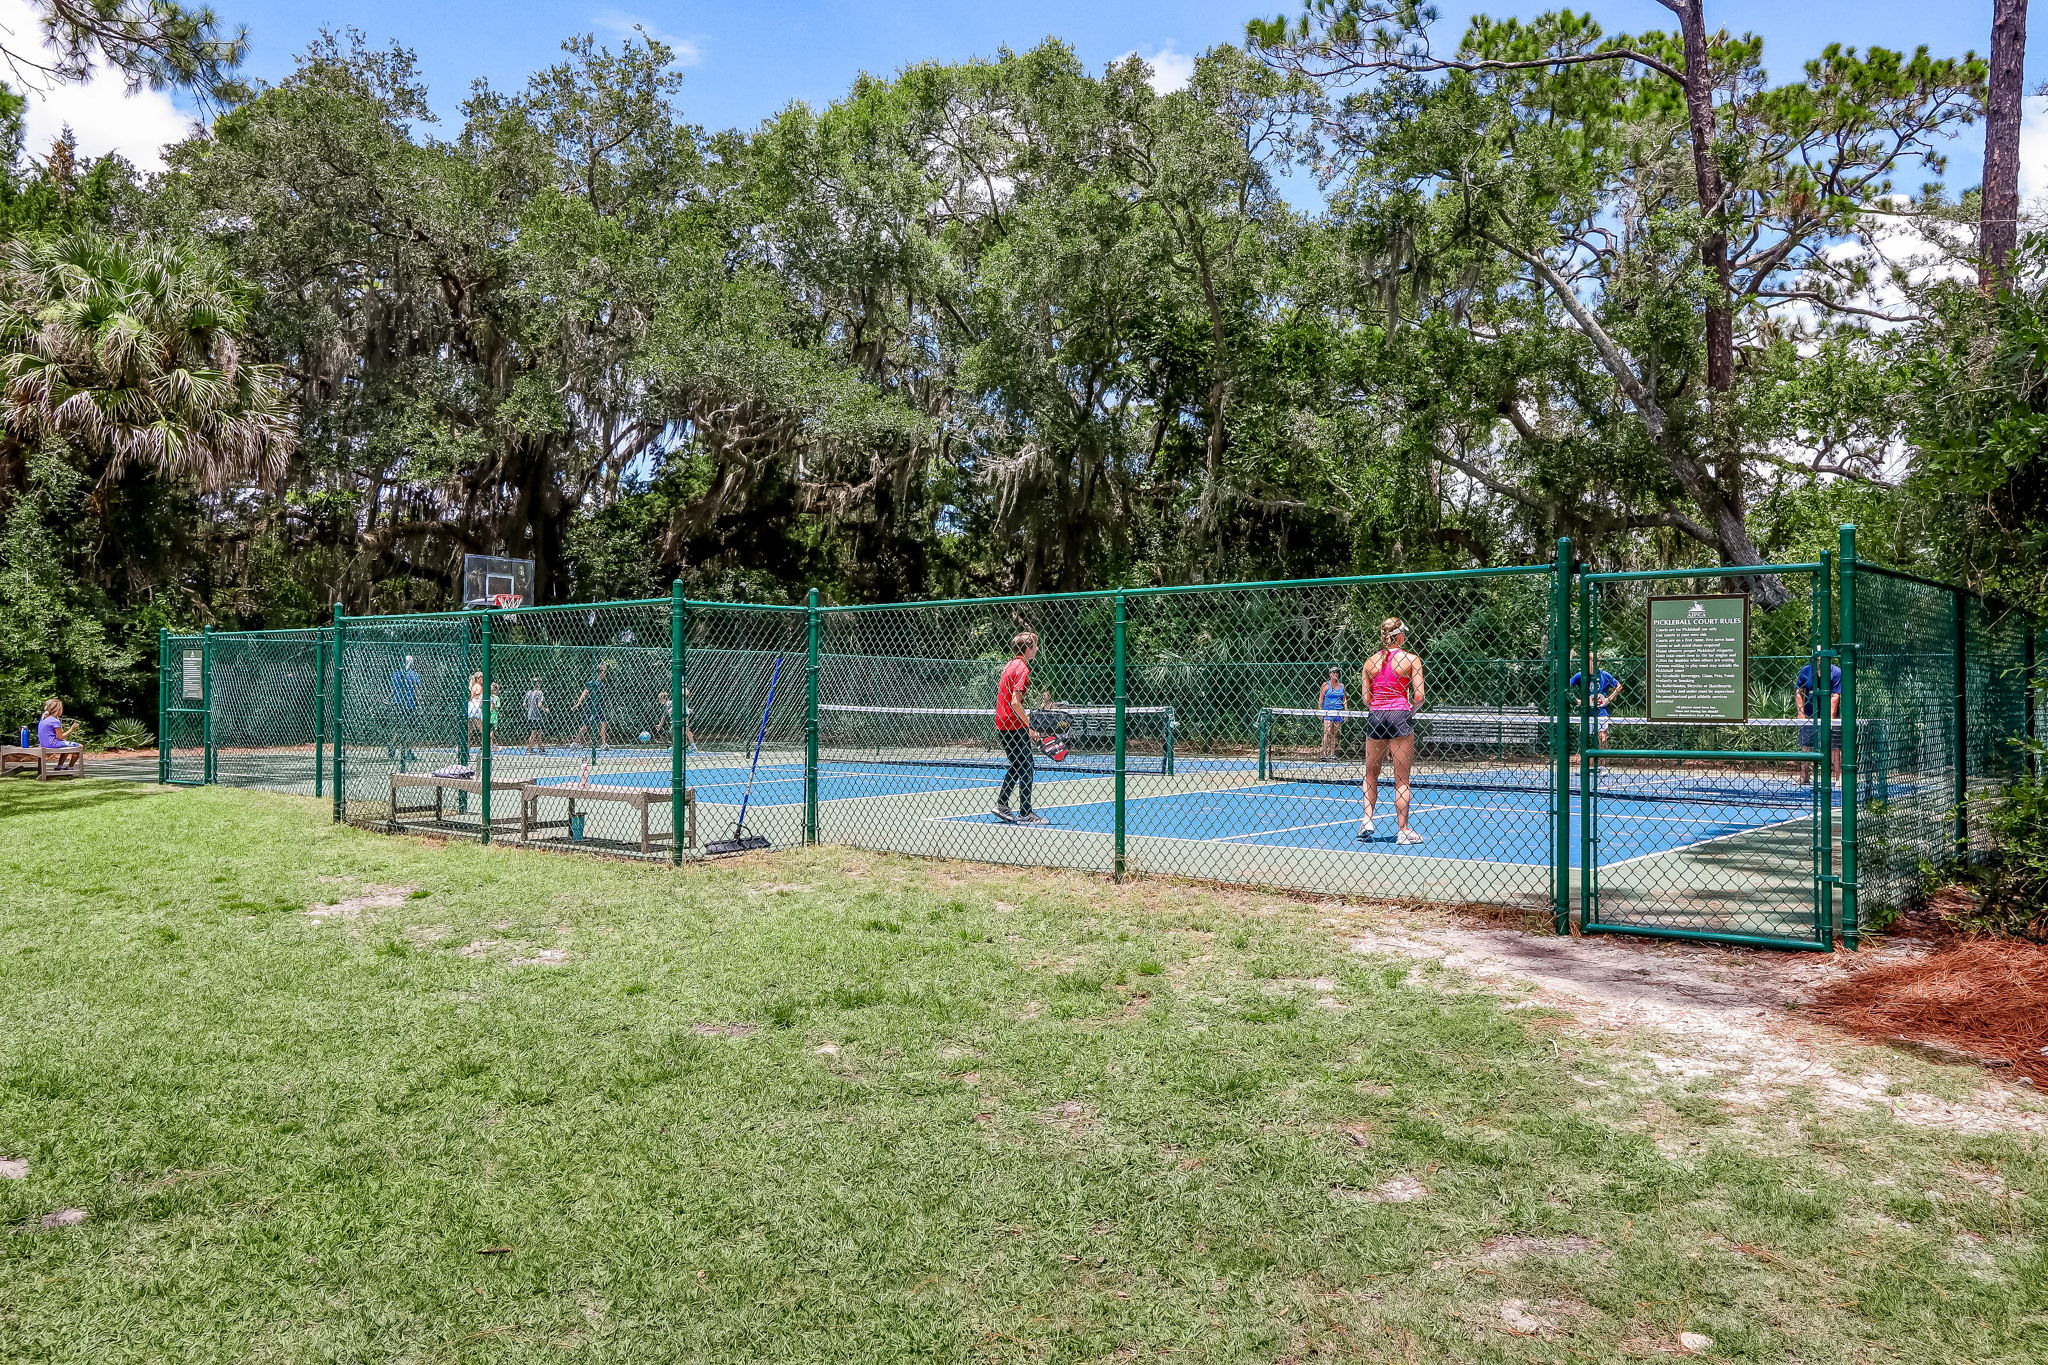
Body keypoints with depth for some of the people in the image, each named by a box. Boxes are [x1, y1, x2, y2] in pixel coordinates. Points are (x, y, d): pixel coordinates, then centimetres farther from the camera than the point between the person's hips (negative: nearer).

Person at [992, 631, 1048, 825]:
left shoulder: (1010, 664, 12)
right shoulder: (1022, 668, -15)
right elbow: (1015, 702, -22)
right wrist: (1029, 727, -18)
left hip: (1002, 724, 9)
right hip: (1014, 727, -9)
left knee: (1017, 766, 19)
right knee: (1026, 767, -2)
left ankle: (1001, 805, 21)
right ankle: (1025, 814, 1)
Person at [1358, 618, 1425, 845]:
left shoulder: (1370, 662, 6)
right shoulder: (1411, 660, -3)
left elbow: (1366, 699, 4)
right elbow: (1419, 696, -7)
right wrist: (1411, 709, 12)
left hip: (1375, 717, 3)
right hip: (1400, 716, -3)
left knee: (1371, 774, 18)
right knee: (1402, 779, 2)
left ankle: (1367, 820, 7)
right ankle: (1402, 830, 5)